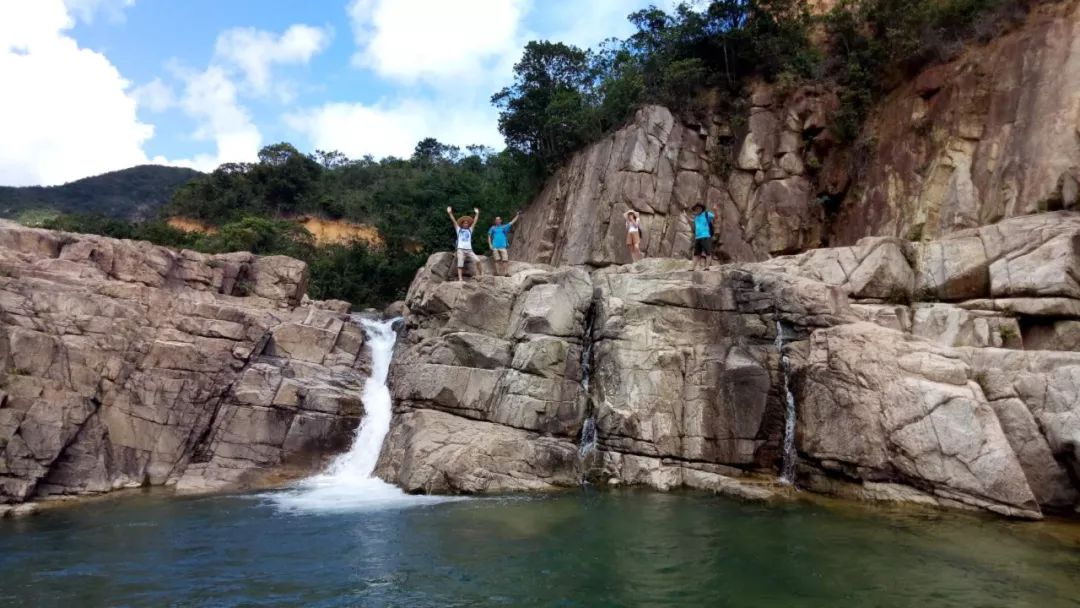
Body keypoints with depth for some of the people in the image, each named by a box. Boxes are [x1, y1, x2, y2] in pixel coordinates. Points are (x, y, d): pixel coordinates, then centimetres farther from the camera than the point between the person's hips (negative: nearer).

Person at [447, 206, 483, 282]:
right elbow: (454, 221, 4)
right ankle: (460, 278, -11)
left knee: (477, 260, -13)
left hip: (469, 249, 2)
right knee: (460, 264, -9)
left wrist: (477, 213, 11)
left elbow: (474, 221, 15)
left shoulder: (470, 230, 17)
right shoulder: (459, 229, 11)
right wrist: (450, 213, -4)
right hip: (461, 249, -2)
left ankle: (478, 274, -2)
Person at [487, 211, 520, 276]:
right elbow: (489, 236, 13)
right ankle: (497, 272, 8)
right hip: (495, 247, 0)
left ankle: (506, 272, -9)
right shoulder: (493, 228, 11)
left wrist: (517, 215, -3)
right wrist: (490, 245, 2)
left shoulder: (504, 227, 10)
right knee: (497, 260, 2)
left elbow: (512, 222, 5)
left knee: (505, 260, -8)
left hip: (503, 246, 0)